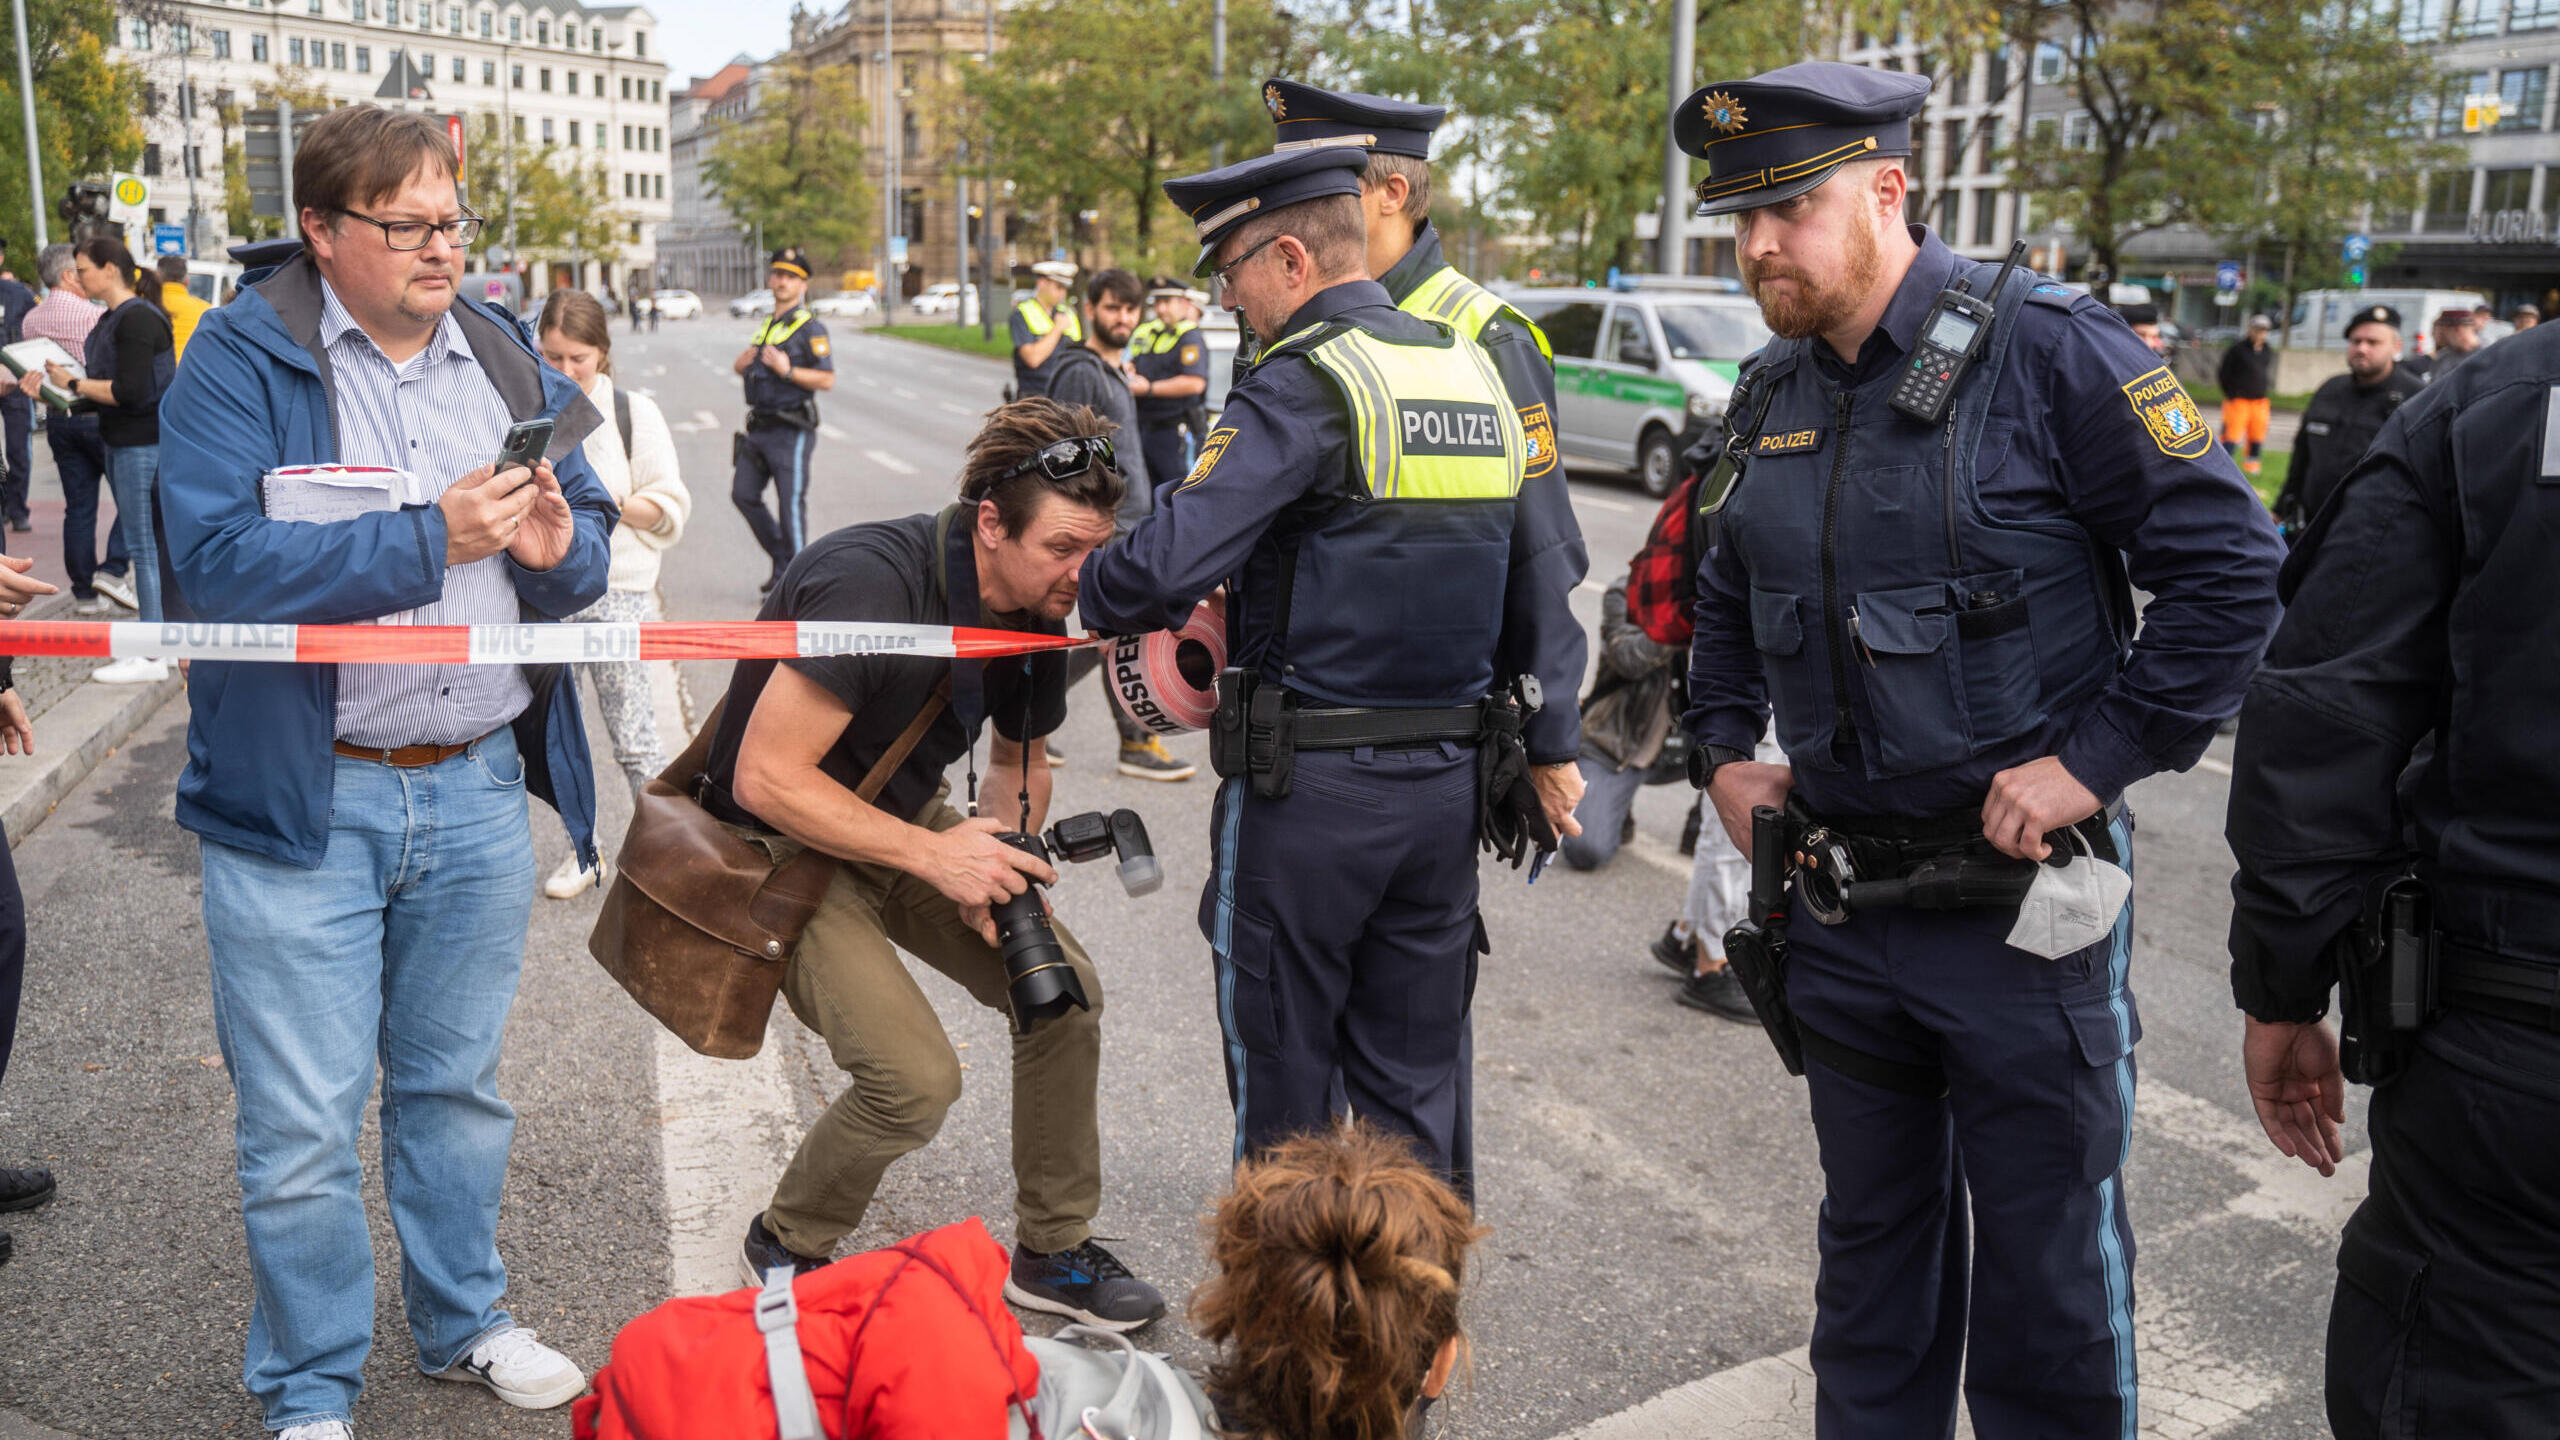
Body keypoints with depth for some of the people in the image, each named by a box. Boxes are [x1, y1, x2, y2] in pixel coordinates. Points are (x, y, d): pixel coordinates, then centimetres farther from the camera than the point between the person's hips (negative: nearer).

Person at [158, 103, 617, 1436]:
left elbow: (589, 532, 12)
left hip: (479, 789, 5)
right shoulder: (240, 360, -7)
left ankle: (464, 1323, 38)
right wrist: (433, 539, -22)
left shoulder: (505, 353, 9)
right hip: (302, 802, -4)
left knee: (459, 1086, 19)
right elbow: (217, 561, -19)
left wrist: (559, 545, -11)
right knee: (302, 1127, 4)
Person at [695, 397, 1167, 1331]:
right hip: (782, 844, -7)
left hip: (903, 822, 7)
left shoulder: (1038, 609, -7)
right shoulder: (870, 583, -31)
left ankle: (1051, 1252, 15)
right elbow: (765, 779, -32)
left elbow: (1020, 759, 10)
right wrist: (933, 853, -33)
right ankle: (784, 1247, 10)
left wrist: (1000, 860, -11)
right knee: (916, 1078, -20)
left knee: (1065, 990, -3)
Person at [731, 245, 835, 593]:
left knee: (791, 504, -5)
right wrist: (743, 362, 8)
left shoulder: (810, 328, -8)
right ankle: (782, 559, 22)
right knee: (743, 494, 8)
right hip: (759, 427, 8)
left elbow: (827, 380, -15)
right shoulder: (767, 325, 17)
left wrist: (788, 371, -23)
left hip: (791, 431, -8)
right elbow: (750, 365, 30)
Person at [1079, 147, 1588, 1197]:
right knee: (1419, 1077, 16)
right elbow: (1546, 581, 14)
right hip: (1446, 780, 7)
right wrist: (1551, 743, 21)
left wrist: (1088, 601, -3)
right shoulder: (1478, 372, 9)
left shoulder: (1303, 386, -14)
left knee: (1284, 1079, 10)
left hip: (1308, 787, -7)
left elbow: (1165, 564, -25)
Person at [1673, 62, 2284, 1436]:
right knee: (1870, 1246, 21)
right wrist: (1724, 751, 10)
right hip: (1838, 902, 6)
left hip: (2023, 902, -5)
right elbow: (1724, 595, 22)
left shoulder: (2046, 346, -13)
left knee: (2049, 1273, 8)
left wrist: (2094, 760, -17)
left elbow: (2230, 563, -14)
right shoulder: (1774, 391, 7)